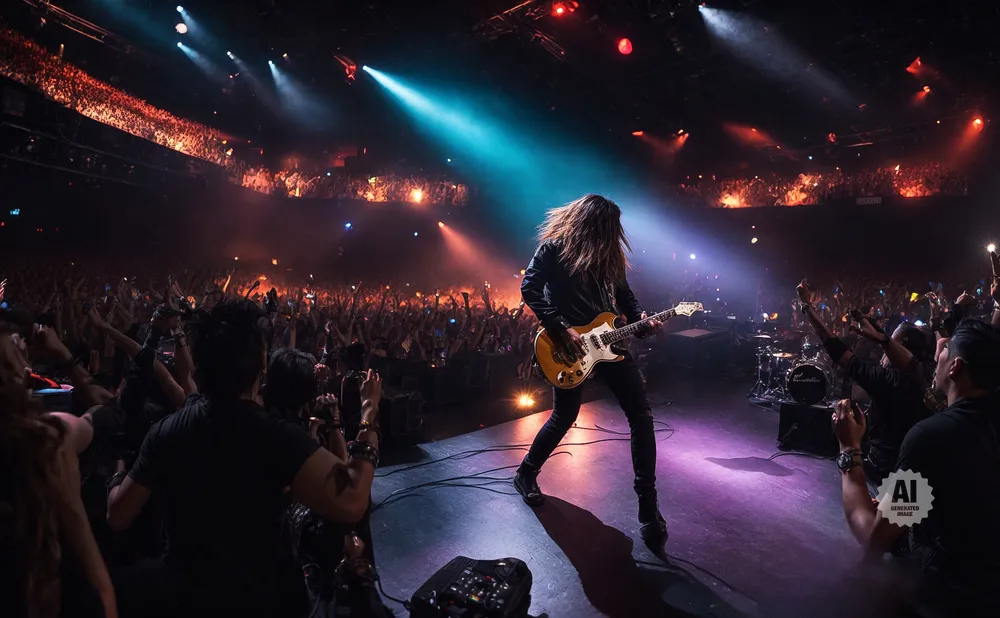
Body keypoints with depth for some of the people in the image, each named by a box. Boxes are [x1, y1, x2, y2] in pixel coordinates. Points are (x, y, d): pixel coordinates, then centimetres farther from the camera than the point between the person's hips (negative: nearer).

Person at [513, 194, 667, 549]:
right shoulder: (554, 247, -7)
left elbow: (624, 296, 14)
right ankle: (526, 473, 35)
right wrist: (561, 329, -19)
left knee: (641, 415, -3)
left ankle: (648, 504, 7)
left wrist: (641, 321, -6)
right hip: (569, 348, -5)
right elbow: (529, 290, -14)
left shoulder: (608, 253, 9)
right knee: (564, 418, 7)